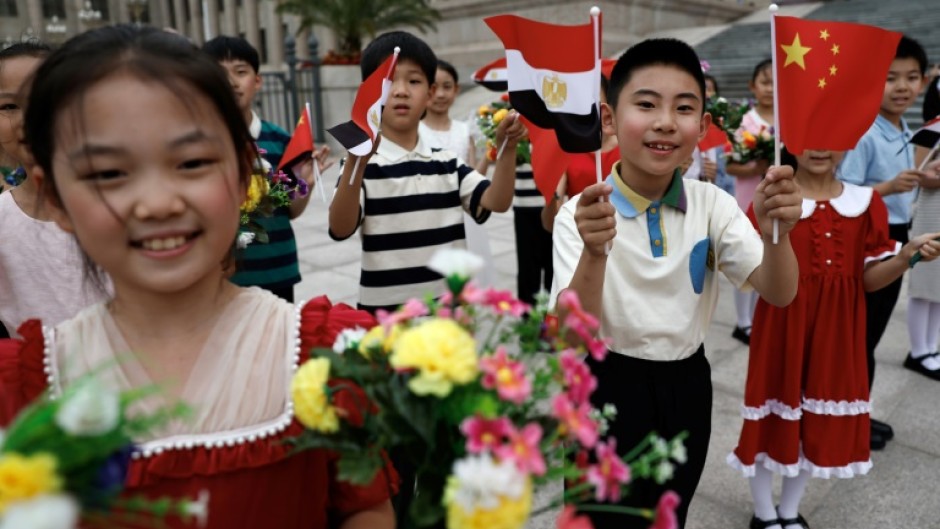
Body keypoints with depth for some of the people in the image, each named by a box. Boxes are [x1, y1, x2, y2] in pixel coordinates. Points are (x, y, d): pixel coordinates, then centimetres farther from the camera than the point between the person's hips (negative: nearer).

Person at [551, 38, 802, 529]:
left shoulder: (713, 205, -6)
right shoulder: (579, 215, -17)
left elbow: (778, 294, -12)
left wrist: (777, 231, -33)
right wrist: (595, 254, -43)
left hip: (687, 385, 4)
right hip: (609, 390, -3)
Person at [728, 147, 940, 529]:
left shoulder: (866, 202, 3)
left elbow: (869, 279, 4)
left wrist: (909, 255, -13)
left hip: (838, 329, 4)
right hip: (783, 323, -4)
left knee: (821, 419, 14)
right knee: (772, 416, 7)